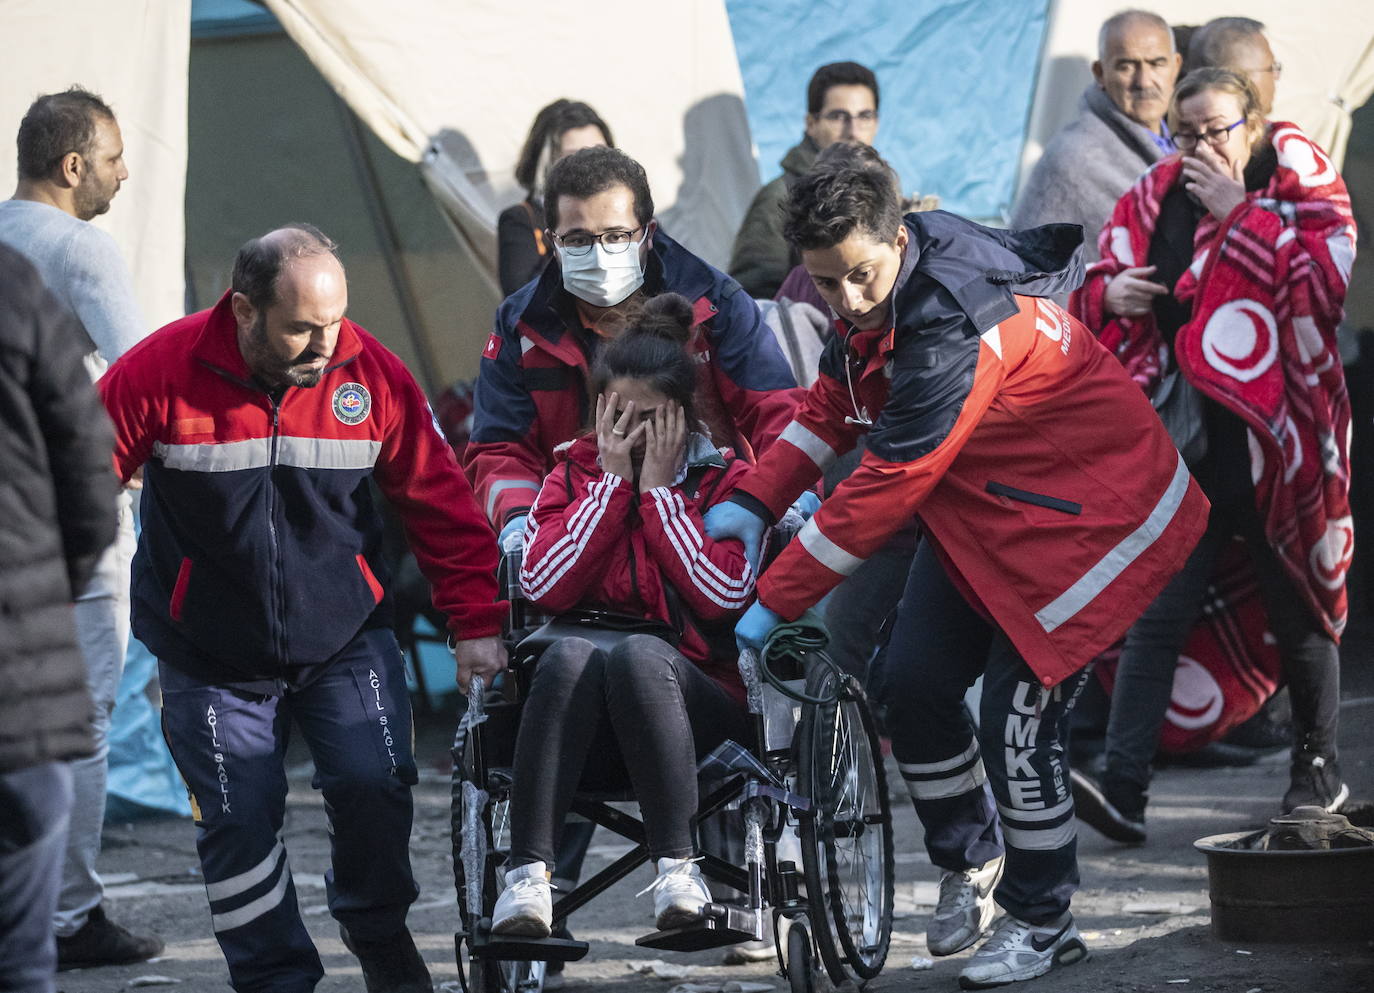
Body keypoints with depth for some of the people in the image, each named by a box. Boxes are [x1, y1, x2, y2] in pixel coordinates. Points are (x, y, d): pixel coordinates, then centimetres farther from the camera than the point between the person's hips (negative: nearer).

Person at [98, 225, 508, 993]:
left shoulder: (371, 371, -9)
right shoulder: (162, 373, -15)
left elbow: (442, 502, -2)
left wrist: (478, 623, -4)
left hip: (347, 634, 1)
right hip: (212, 655, -1)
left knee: (375, 784, -11)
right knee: (240, 822, -3)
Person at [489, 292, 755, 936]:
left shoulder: (724, 480, 9)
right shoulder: (574, 476, 14)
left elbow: (727, 594, -9)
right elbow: (543, 587, -4)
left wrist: (659, 487, -3)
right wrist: (614, 482, -2)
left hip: (697, 704, -1)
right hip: (590, 737, 2)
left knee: (639, 652, -34)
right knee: (570, 653, -33)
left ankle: (677, 870, -36)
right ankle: (528, 875, -40)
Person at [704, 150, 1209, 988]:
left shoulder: (952, 335, -36)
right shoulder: (884, 292, -8)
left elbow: (885, 488, -34)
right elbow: (832, 407, 6)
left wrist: (775, 602, -28)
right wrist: (756, 502, -8)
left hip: (1079, 515, -9)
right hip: (982, 509, 9)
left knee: (1019, 719, -8)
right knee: (916, 685, 4)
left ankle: (1043, 922, 12)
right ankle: (971, 860, 27)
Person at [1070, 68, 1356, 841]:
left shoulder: (1300, 184, -1)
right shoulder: (1154, 201, 9)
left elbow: (1329, 276, -18)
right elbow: (1098, 294, 19)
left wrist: (1240, 213, -18)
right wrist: (1110, 293, -5)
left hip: (1276, 441, -2)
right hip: (1186, 444, 2)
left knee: (1300, 613, 11)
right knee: (1155, 616, -9)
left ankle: (1319, 769, 30)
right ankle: (1124, 790, -15)